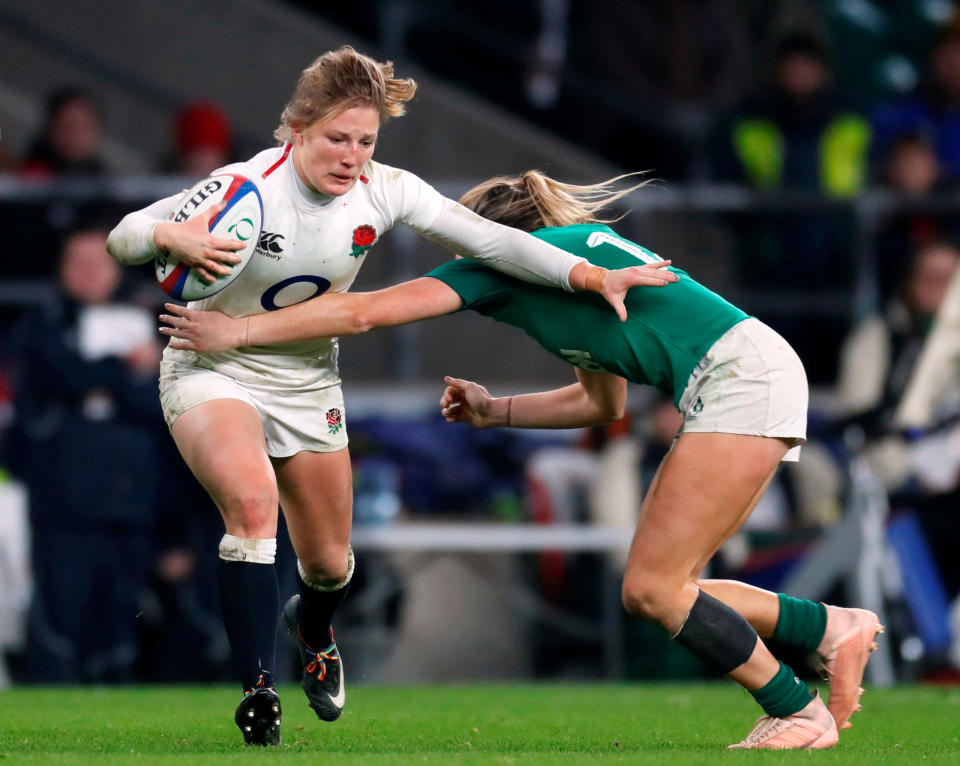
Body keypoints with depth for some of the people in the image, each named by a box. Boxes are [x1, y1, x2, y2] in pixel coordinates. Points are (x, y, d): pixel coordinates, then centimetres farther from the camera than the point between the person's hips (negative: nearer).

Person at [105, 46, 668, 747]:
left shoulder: (383, 191, -14)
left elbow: (487, 239, -16)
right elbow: (122, 237, -20)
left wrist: (594, 276, -25)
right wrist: (173, 238, -44)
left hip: (307, 382, 4)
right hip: (212, 370, -4)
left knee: (329, 562, 10)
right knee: (252, 502, -31)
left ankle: (313, 628, 49)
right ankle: (258, 690, -23)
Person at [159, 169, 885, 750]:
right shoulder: (576, 252, 24)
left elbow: (364, 311, -4)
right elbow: (605, 402, 30)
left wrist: (238, 330, 2)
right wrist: (494, 411, 26)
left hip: (743, 375, -9)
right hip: (734, 386, 9)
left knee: (653, 588, -8)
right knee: (650, 590, 7)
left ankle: (799, 711, -1)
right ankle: (837, 628, 11)